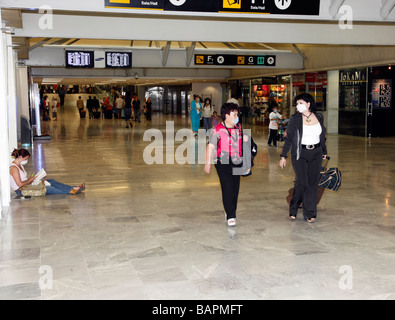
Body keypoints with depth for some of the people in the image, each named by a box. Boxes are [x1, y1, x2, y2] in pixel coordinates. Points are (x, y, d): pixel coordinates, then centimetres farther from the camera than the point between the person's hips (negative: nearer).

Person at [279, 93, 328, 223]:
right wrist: (283, 156, -6)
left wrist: (324, 152, 22)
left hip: (316, 154, 3)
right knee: (301, 182, -13)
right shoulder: (295, 119, -4)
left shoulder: (319, 117, 5)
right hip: (299, 155, -3)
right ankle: (293, 209, 9)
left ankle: (310, 214, 14)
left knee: (313, 184, 4)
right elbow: (288, 138, -2)